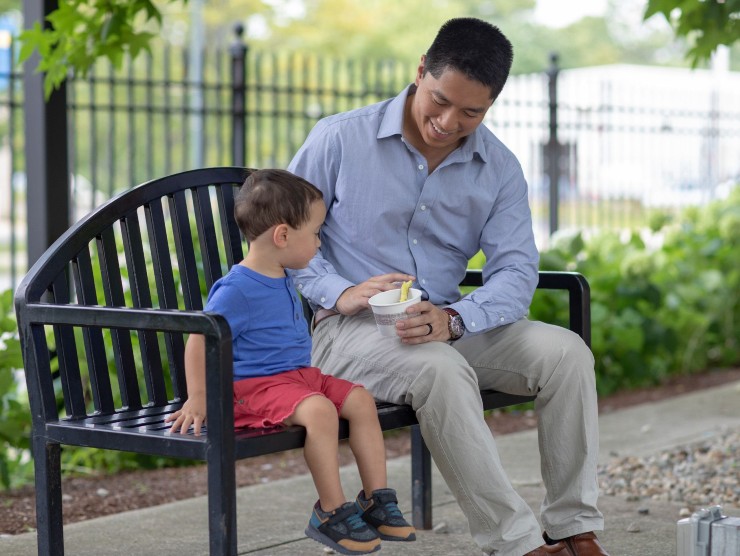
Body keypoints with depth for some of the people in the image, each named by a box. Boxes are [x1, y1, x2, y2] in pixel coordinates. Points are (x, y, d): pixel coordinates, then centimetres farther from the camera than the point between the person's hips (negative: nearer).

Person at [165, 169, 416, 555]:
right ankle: (331, 514, -21)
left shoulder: (283, 280, 12)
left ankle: (376, 499, 1)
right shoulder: (237, 289, -17)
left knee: (360, 400, -4)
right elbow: (199, 339, -16)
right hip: (256, 386, -9)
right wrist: (197, 398, -20)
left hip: (301, 375, 9)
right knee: (320, 410, -31)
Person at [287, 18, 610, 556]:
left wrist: (454, 319, -26)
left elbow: (516, 270, -5)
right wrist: (339, 291, -19)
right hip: (350, 329, -4)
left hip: (447, 327, 4)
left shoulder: (500, 169, 3)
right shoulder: (340, 139, -6)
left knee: (566, 351, -18)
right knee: (440, 369, -37)